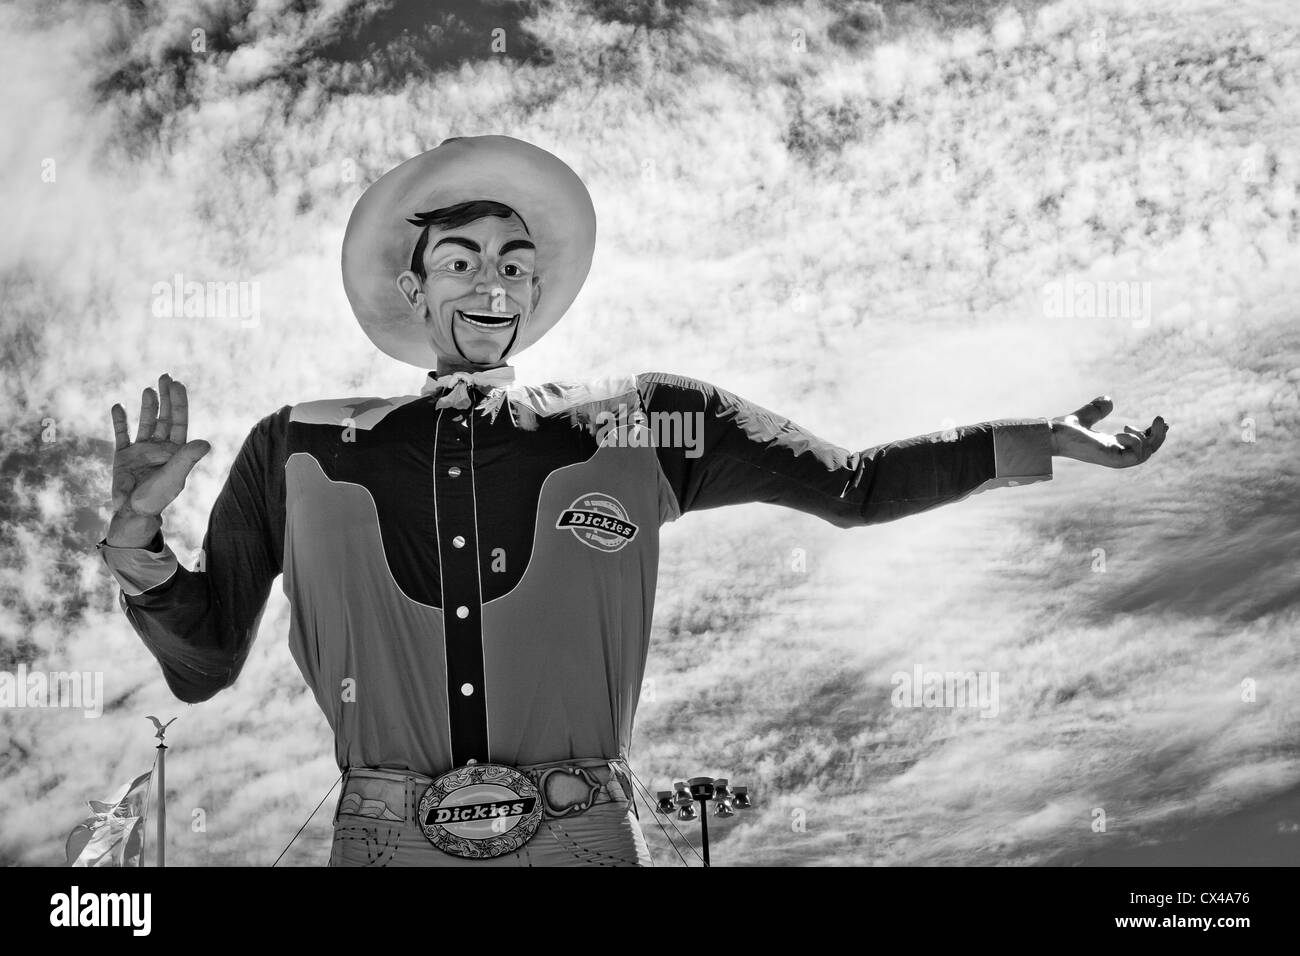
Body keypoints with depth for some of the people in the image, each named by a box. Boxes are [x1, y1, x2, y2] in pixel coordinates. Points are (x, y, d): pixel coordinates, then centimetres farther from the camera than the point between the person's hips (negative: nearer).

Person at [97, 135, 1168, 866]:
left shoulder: (643, 425, 8)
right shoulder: (300, 452, 8)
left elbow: (852, 485, 10)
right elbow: (202, 663, 10)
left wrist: (1036, 441, 2)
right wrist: (136, 536, -7)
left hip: (585, 838, 0)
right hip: (388, 842, 0)